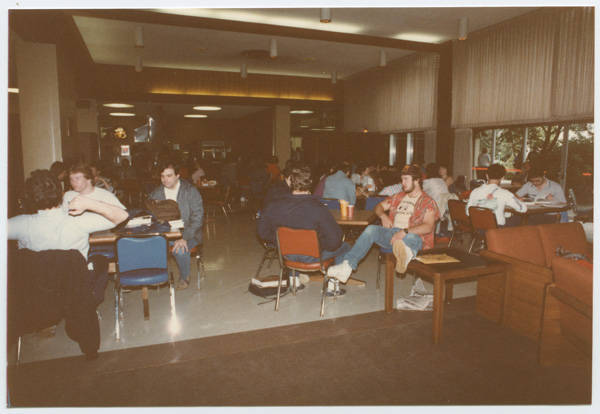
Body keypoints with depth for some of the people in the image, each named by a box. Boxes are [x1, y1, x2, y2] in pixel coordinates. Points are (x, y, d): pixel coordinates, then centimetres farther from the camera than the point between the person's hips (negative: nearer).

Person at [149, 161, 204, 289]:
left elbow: (197, 217, -11)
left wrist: (184, 238, -24)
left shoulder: (190, 191, -5)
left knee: (180, 249, -33)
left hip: (187, 233, -3)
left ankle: (184, 277, -1)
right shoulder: (156, 193, 8)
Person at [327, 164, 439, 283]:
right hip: (392, 233, 4)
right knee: (371, 229, -25)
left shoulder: (427, 202, 4)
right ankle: (347, 265, -35)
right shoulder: (398, 197, 24)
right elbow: (379, 206, 29)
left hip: (413, 235, -3)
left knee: (412, 238, -39)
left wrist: (405, 232, -26)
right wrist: (383, 215, 3)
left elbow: (428, 227, -11)